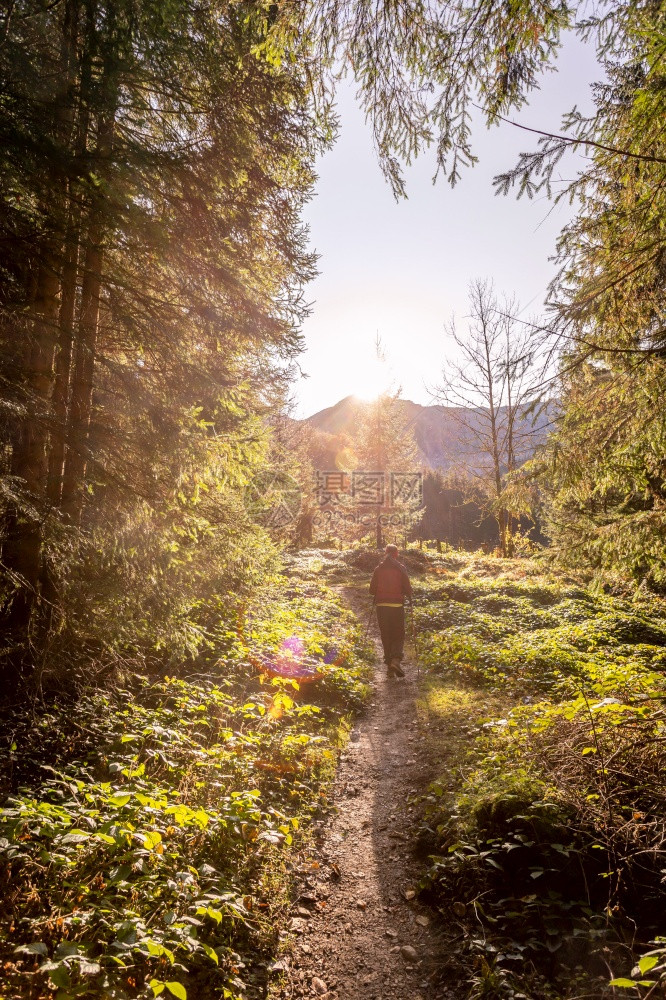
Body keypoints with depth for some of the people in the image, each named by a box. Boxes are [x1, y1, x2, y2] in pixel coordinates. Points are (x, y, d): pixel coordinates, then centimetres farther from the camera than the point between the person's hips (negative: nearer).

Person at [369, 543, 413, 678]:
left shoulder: (378, 569, 3)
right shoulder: (401, 568, -2)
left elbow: (372, 590, 3)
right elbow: (408, 589, -4)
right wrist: (409, 597, 17)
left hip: (381, 606, 2)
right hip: (397, 606, -2)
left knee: (386, 637, 9)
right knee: (399, 636, 7)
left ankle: (389, 667, 8)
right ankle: (396, 660, -17)